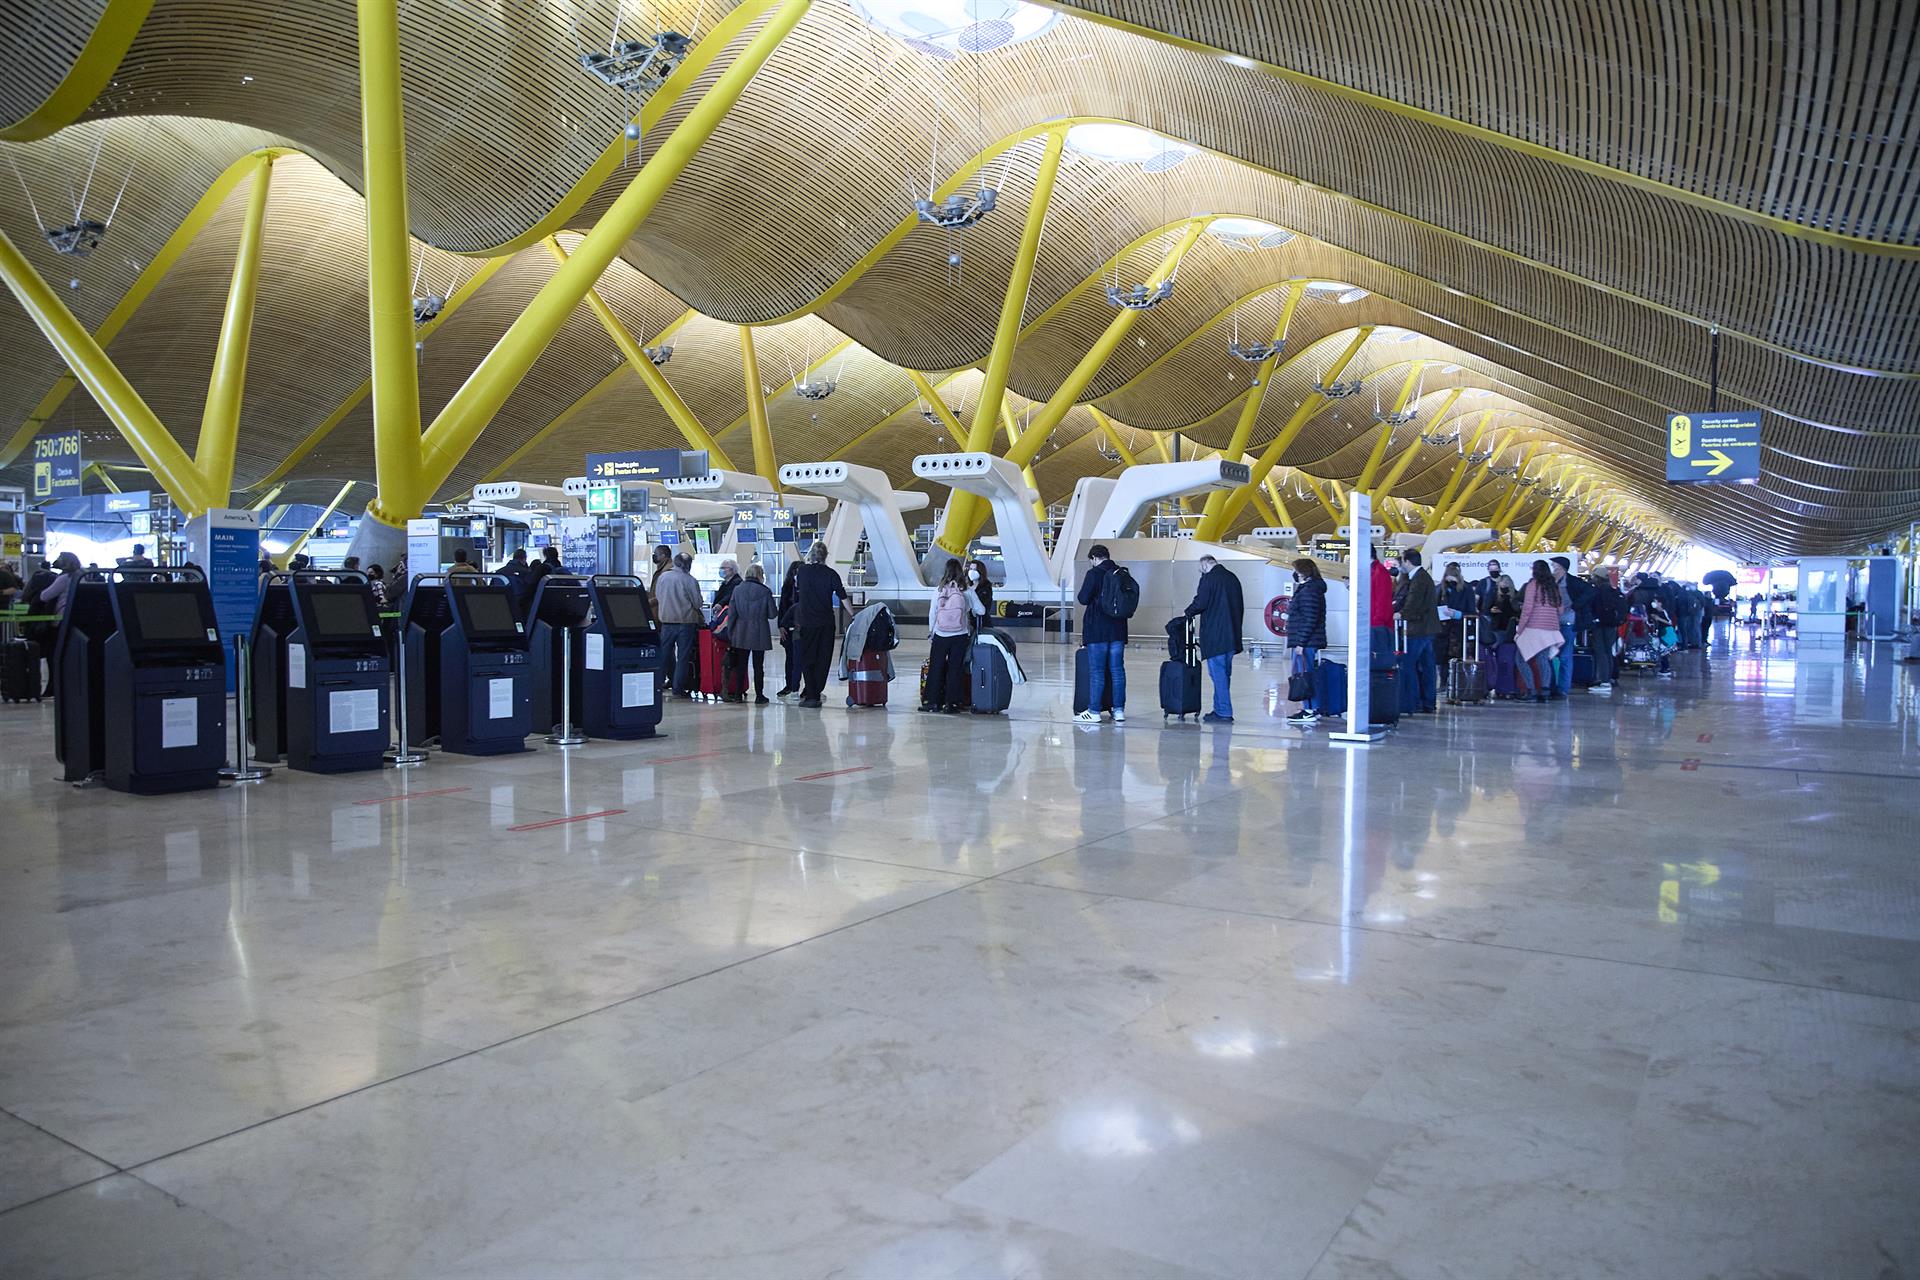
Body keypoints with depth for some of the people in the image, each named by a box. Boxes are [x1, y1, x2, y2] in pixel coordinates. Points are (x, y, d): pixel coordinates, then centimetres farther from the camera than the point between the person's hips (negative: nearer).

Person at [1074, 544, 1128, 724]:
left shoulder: (1094, 574, -10)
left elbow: (1083, 599, -14)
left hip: (1097, 630, -5)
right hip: (1118, 629, 5)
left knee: (1096, 671, -2)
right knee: (1117, 670, 9)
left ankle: (1094, 712, 0)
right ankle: (1119, 710, 10)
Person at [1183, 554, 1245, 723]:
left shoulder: (1208, 578, -8)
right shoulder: (1232, 578, 15)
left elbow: (1200, 603, -14)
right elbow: (1240, 606, 18)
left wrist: (1189, 612, 6)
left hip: (1214, 635, -8)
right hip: (1231, 635, 8)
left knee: (1218, 673, -6)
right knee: (1224, 673, 13)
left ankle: (1224, 713, -7)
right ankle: (1220, 709, 18)